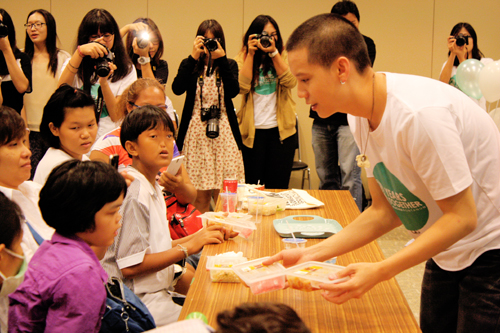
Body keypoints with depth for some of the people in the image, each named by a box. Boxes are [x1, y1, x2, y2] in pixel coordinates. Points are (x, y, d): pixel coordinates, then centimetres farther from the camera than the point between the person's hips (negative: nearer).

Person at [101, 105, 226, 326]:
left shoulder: (152, 189, 11)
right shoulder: (133, 194, -18)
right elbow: (130, 266, -20)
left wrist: (199, 236, 4)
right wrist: (189, 247, -14)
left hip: (158, 291, 9)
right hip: (142, 304, -9)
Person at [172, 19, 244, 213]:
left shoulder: (229, 65, 9)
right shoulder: (189, 65, 7)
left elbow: (233, 91, -10)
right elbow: (177, 89, -13)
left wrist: (221, 58, -12)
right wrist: (194, 57, -12)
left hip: (223, 131, 1)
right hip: (196, 131, 0)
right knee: (200, 195, 0)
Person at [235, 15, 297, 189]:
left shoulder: (284, 55, 6)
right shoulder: (243, 57, 4)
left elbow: (290, 82, -12)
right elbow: (242, 87, -13)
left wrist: (273, 52, -15)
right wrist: (251, 54, -12)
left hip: (281, 129, 1)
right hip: (252, 129, -1)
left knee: (278, 186, 3)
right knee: (250, 183, 3)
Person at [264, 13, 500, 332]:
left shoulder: (418, 114, -30)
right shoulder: (361, 118, -3)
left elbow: (461, 218, -25)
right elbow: (384, 211, 3)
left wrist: (379, 271, -30)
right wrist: (312, 254, -5)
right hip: (448, 252, 8)